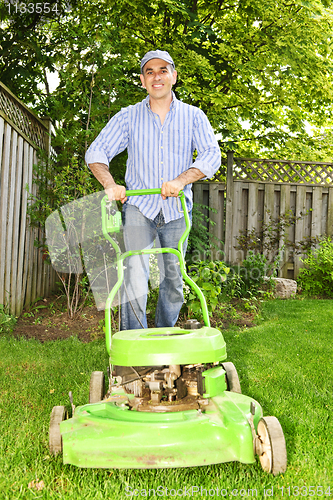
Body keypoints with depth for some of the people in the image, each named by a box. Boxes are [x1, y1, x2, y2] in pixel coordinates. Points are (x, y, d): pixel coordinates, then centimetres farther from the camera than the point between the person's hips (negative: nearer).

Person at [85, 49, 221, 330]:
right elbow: (96, 152, 2)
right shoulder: (128, 117, 7)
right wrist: (110, 184, -18)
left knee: (173, 280, 6)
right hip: (138, 206, -1)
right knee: (135, 275, -13)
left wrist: (181, 180, -22)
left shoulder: (193, 116, 8)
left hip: (177, 210, 1)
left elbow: (212, 155, -4)